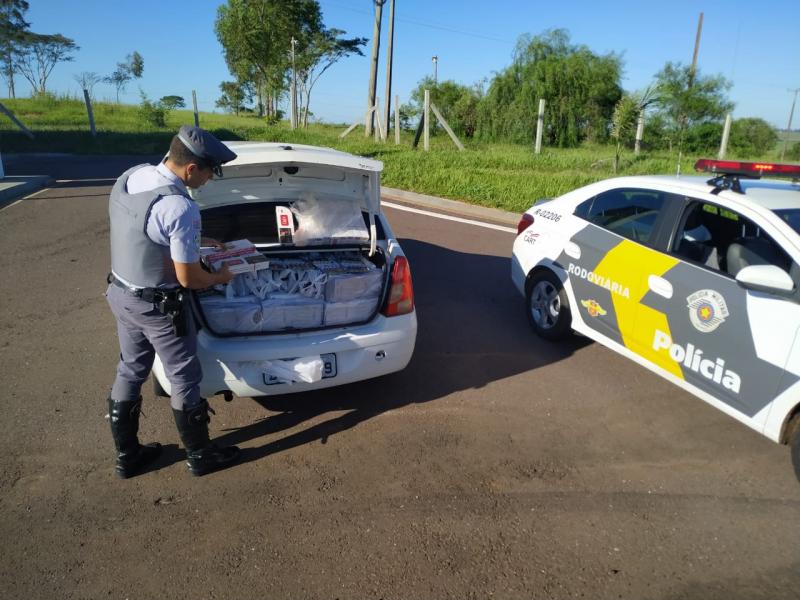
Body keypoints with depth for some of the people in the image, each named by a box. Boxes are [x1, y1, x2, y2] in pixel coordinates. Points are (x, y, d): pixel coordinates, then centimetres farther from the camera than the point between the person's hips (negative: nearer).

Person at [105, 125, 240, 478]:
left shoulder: (131, 175, -3)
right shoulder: (181, 208, -29)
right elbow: (188, 278, -22)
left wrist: (197, 242, 14)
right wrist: (220, 277, -2)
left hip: (120, 293, 8)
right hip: (158, 307, -8)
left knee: (129, 373, 20)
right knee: (184, 380, 10)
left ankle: (127, 456, 37)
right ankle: (200, 456, 29)